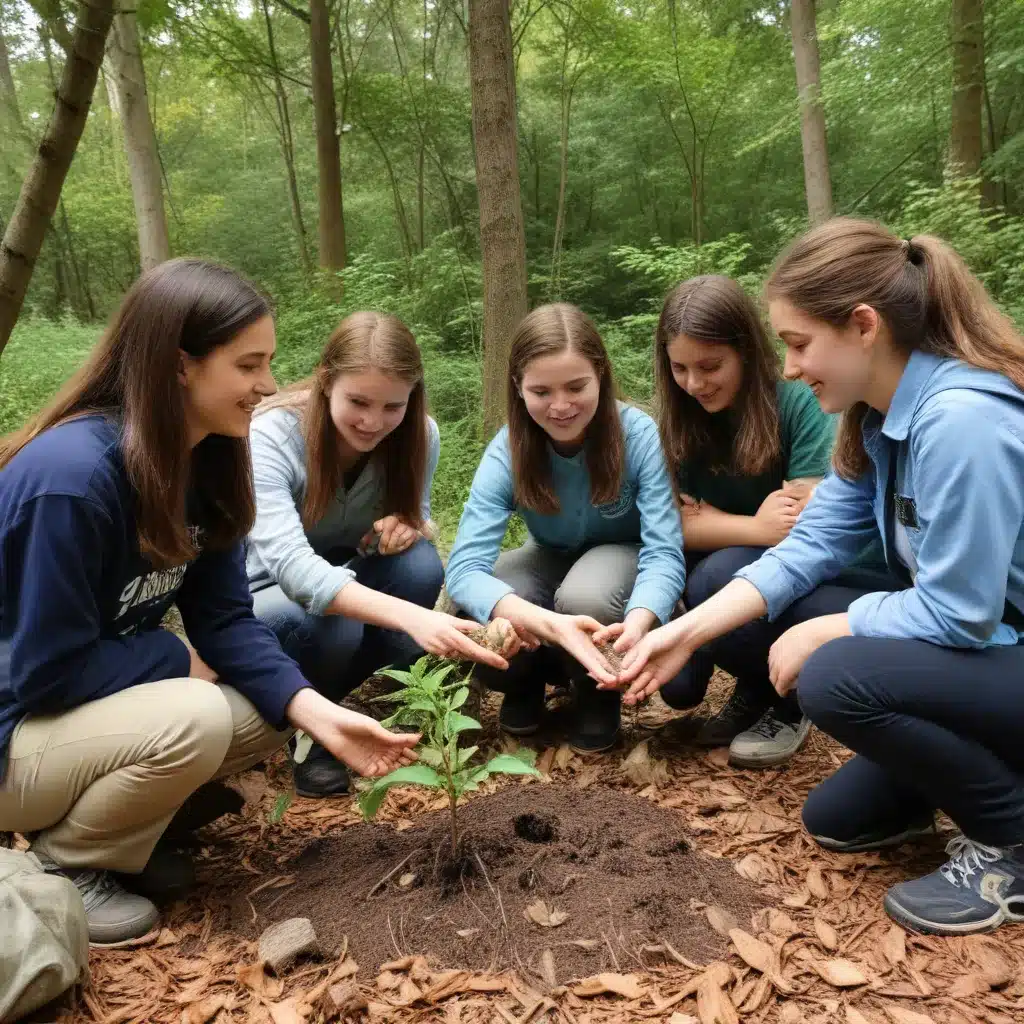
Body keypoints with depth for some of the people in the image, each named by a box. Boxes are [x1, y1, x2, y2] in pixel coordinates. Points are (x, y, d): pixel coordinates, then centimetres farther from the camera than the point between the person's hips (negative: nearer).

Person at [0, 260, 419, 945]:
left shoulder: (204, 461, -6)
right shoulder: (69, 475, -30)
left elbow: (226, 619, -8)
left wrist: (315, 709, -20)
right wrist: (179, 660, -15)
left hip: (104, 703, 8)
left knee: (269, 712, -4)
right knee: (194, 720, -30)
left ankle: (107, 826, 10)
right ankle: (59, 862, -3)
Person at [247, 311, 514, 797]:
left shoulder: (419, 433, -17)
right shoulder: (270, 437, -31)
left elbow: (418, 514, 0)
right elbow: (290, 565, -45)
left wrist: (409, 525, -28)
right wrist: (411, 617, -60)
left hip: (347, 579, 4)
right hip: (263, 597, -4)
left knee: (420, 564, -28)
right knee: (333, 626, -36)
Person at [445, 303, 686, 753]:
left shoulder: (639, 435, -29)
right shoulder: (507, 451, -25)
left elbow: (665, 553, -31)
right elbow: (464, 567, -34)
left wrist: (637, 624, -55)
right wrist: (548, 623, -55)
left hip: (624, 556, -1)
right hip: (552, 561, 2)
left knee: (584, 596, -38)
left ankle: (599, 692, -3)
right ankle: (528, 680, 7)